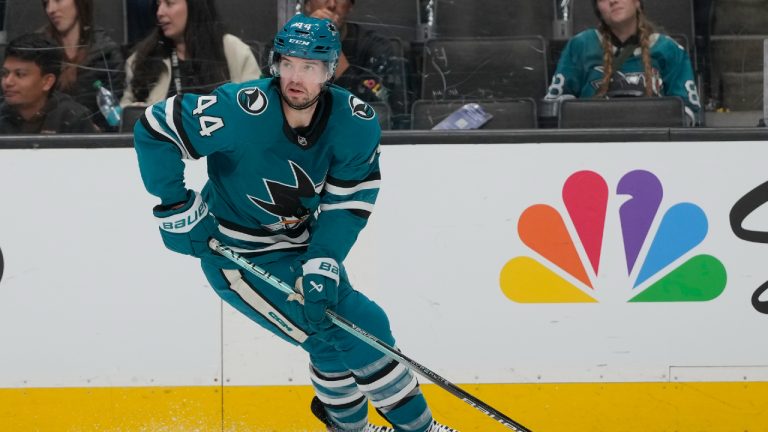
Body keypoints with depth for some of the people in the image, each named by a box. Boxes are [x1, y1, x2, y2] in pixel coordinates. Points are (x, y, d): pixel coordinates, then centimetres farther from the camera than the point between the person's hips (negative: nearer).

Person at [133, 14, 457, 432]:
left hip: (300, 242, 6)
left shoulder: (355, 123, -15)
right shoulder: (243, 111, -30)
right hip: (238, 253, -6)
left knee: (366, 324, 14)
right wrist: (178, 208, -21)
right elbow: (154, 128, -24)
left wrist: (324, 262, -21)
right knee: (335, 336, -11)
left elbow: (347, 201, -8)